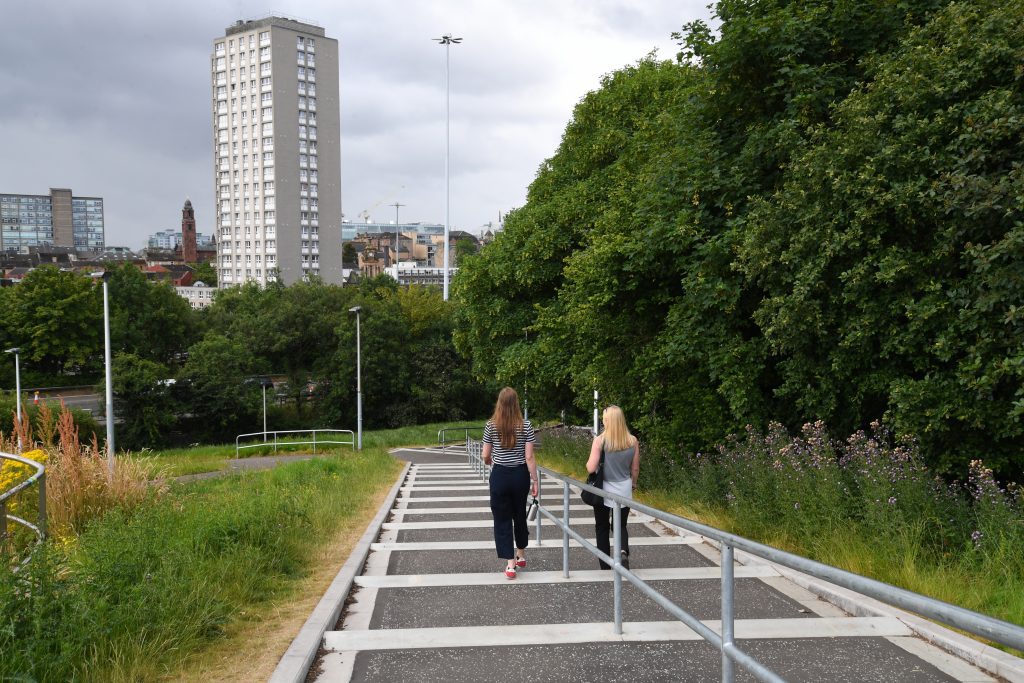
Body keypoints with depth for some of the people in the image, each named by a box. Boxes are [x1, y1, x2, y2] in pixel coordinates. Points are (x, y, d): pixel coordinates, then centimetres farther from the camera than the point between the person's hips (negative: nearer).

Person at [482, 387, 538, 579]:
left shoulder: (491, 425, -7)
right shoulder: (525, 425, -7)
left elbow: (486, 457, -1)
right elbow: (529, 457, -8)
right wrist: (534, 480, 0)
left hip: (500, 476, -2)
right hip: (520, 475, 2)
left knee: (502, 519, 6)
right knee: (520, 515, 21)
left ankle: (510, 564, 1)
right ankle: (521, 555, 37)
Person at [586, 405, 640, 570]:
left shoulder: (600, 440, -15)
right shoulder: (632, 441, -5)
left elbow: (591, 468, -16)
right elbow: (635, 469, 5)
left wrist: (588, 463, 6)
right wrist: (633, 483, 23)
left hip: (604, 490, -2)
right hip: (624, 490, 2)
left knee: (602, 527, 14)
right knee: (620, 525, 18)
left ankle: (605, 566, 18)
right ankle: (623, 551, -10)